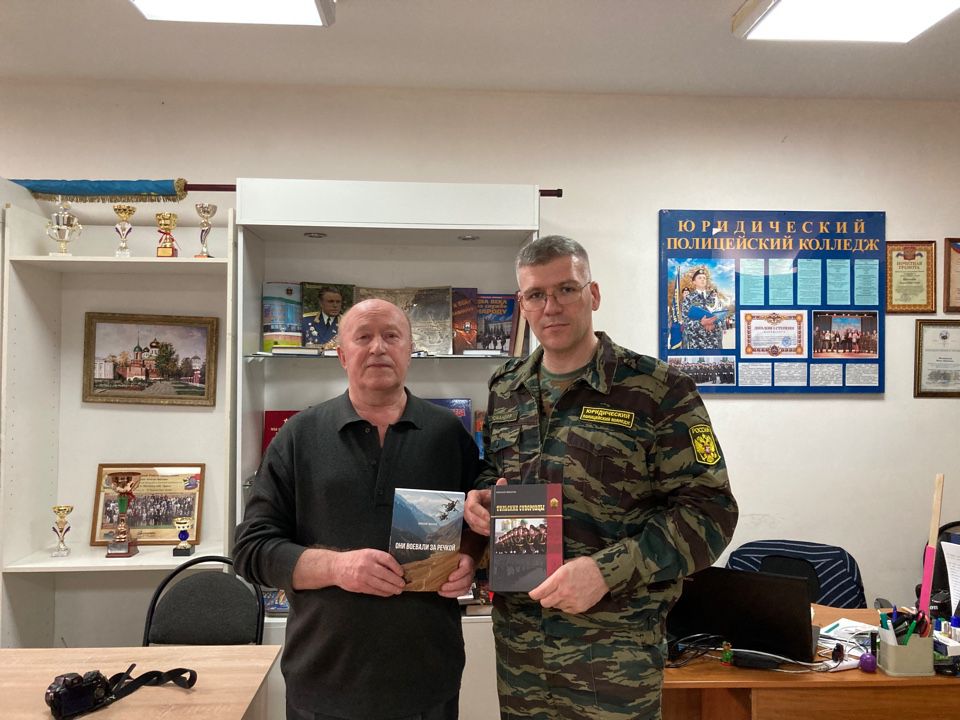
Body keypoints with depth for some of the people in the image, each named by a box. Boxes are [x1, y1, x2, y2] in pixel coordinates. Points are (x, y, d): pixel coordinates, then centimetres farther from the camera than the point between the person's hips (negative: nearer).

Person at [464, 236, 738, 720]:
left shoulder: (657, 390, -10)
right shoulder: (505, 388, 6)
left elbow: (710, 511, -13)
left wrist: (608, 570, -23)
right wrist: (477, 500, -2)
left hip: (615, 646, -4)